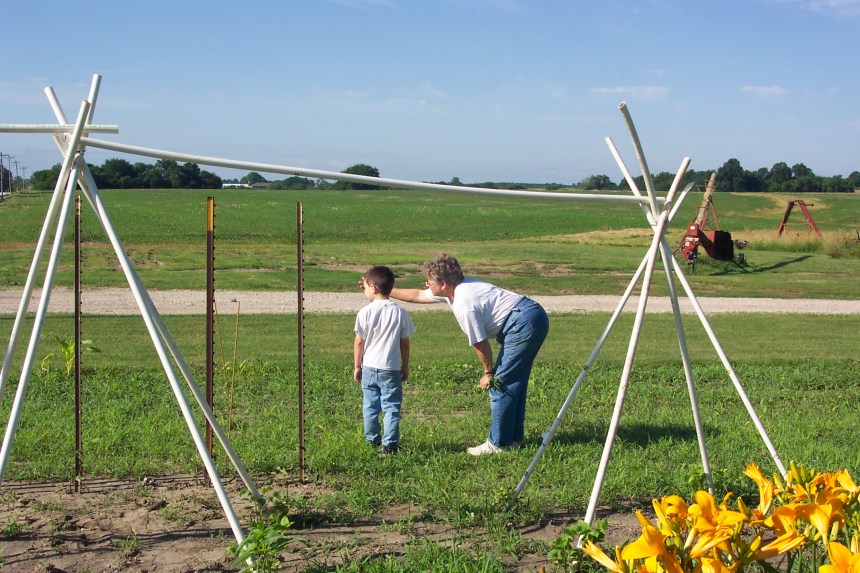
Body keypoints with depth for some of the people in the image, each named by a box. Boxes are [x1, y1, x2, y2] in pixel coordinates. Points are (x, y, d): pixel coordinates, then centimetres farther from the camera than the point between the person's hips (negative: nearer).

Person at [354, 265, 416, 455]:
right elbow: (405, 342, 1)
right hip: (391, 368, 0)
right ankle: (389, 443, -1)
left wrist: (357, 366, 7)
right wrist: (405, 367, 12)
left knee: (370, 406, 15)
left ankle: (372, 439, 26)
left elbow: (359, 342, -4)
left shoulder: (365, 312, -9)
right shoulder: (400, 312, -4)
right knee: (391, 407, 4)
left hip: (369, 367, 1)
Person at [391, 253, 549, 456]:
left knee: (501, 382, -6)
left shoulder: (465, 305, -19)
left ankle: (498, 443, 0)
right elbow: (417, 295, 25)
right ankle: (513, 437, 23)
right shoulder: (456, 289, 10)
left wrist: (488, 373, 2)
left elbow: (480, 343, -13)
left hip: (524, 324, -11)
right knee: (513, 382, 16)